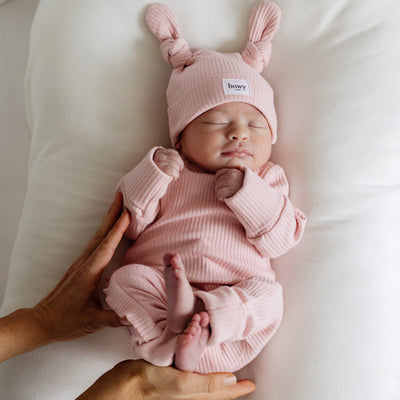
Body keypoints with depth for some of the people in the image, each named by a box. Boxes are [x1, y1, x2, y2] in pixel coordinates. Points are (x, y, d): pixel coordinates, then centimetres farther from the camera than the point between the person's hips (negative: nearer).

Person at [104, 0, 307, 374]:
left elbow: (278, 241, 1)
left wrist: (249, 195, -13)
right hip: (157, 286, 0)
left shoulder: (267, 180, 15)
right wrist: (149, 176, -9)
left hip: (234, 297, 0)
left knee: (267, 294, -27)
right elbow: (129, 225, 7)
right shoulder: (167, 173, 15)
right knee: (127, 279, -25)